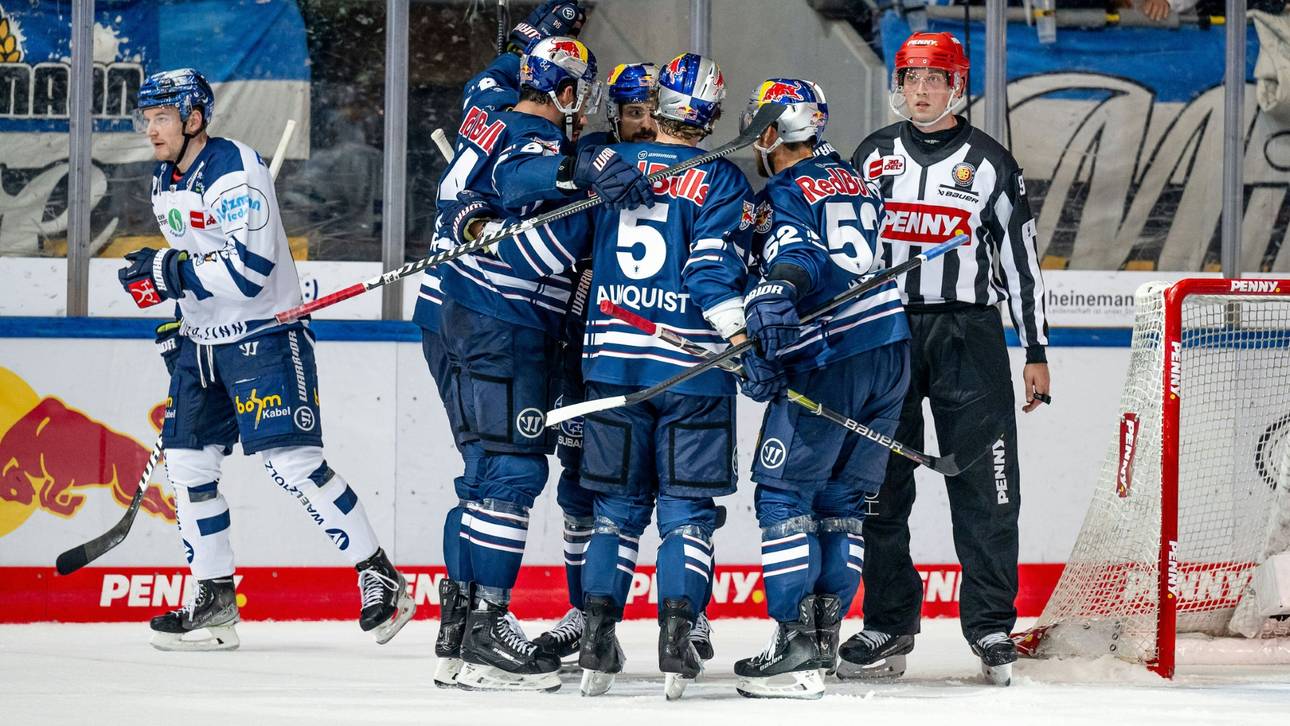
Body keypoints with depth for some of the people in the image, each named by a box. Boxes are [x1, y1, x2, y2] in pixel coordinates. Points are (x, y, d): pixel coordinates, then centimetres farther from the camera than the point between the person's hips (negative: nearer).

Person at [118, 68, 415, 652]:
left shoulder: (236, 171, -20)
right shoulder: (165, 183, 11)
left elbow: (250, 266, -28)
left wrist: (167, 273, -24)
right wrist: (174, 323, 19)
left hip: (263, 336, -9)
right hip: (203, 341, 9)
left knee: (292, 462, -15)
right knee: (187, 464, 4)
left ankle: (380, 577, -6)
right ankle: (215, 601, 12)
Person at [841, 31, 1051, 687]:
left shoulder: (990, 163, 5)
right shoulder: (873, 156, 10)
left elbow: (1020, 258, 6)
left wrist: (1036, 352, 4)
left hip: (968, 334, -2)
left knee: (985, 487, -4)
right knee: (881, 485, 2)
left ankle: (992, 628, 2)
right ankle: (888, 626, 10)